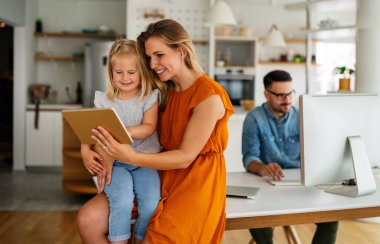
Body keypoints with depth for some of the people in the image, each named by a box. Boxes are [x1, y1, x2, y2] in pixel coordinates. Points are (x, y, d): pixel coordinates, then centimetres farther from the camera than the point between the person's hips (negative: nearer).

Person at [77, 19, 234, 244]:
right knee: (88, 220, -10)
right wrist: (113, 154, -16)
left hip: (195, 184, -6)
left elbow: (185, 157, -17)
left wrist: (131, 157, -27)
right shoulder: (165, 90, 8)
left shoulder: (209, 95, -15)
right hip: (160, 175, 6)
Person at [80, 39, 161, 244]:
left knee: (151, 205, -21)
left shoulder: (150, 98, 2)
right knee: (122, 201, -28)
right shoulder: (104, 100, 6)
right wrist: (86, 151, -14)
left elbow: (148, 128, -11)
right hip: (115, 163, 0)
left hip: (144, 162, 0)